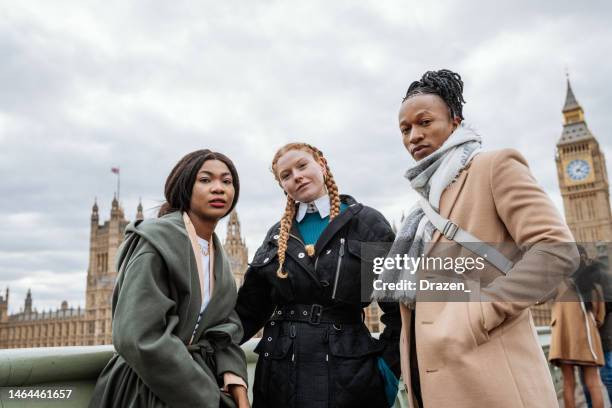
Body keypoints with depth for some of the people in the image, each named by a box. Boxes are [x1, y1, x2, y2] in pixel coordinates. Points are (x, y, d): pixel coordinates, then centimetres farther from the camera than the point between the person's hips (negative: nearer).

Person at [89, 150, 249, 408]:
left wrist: (237, 384, -14)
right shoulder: (157, 240, -17)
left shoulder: (217, 254, 6)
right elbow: (139, 338, -23)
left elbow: (224, 326, 2)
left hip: (195, 376, 6)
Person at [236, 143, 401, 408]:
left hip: (349, 373, -3)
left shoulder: (367, 223, -1)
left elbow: (399, 306, -2)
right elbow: (250, 309, 8)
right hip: (280, 373, 3)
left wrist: (389, 366, -7)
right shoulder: (277, 235, 9)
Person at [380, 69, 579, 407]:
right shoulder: (428, 195, 19)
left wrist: (476, 317, -17)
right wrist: (411, 368, 11)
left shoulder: (495, 166, -2)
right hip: (433, 374, 7)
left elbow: (558, 250, -13)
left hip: (483, 377, -7)